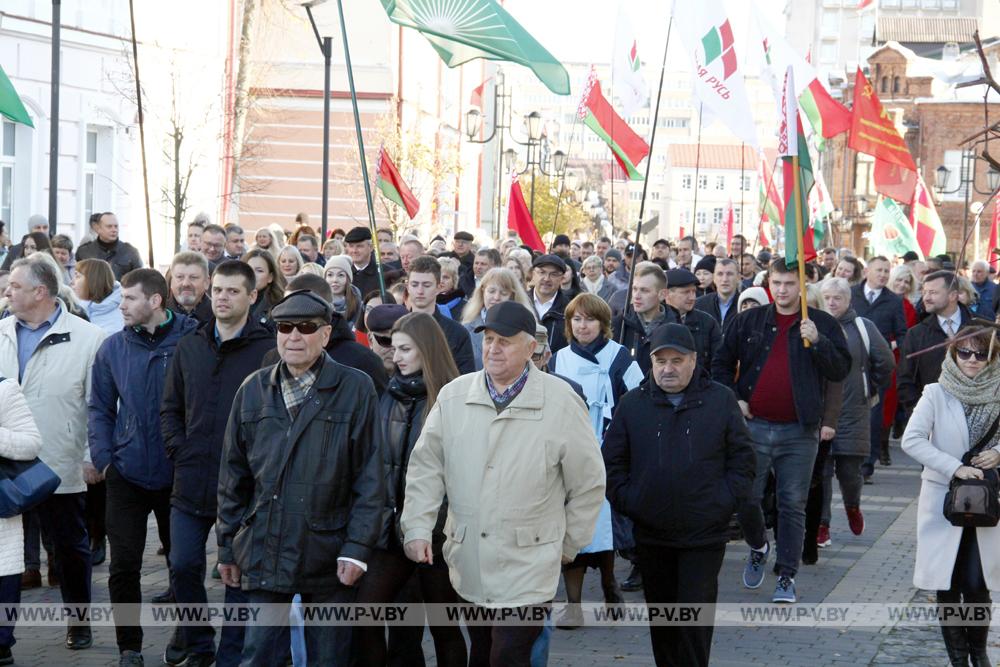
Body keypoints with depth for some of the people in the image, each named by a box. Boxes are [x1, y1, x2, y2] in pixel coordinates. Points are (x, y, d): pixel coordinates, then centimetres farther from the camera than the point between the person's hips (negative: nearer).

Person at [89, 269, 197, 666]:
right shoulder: (113, 348, 1)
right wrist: (103, 457, -4)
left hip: (178, 474, -2)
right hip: (127, 475, 2)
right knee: (123, 566, 1)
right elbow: (100, 408, 7)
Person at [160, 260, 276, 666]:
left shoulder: (268, 351, -6)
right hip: (191, 483, 5)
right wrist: (178, 451, 2)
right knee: (184, 566, 7)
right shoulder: (189, 348, 10)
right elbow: (170, 408, 15)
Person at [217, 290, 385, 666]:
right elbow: (233, 476, 12)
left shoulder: (356, 390, -4)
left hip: (328, 556, -2)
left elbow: (370, 479, -5)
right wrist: (227, 547, 10)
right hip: (264, 550, 2)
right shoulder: (254, 391, 6)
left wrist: (357, 549, -11)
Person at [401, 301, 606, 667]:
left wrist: (568, 544, 6)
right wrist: (417, 527, -5)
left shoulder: (561, 402, -7)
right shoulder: (453, 396, 2)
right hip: (467, 564, 4)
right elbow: (426, 467, 6)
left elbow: (588, 484, 1)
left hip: (527, 568, -4)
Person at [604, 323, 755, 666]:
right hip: (651, 534, 3)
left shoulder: (720, 400, 1)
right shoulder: (633, 403, 5)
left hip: (704, 534, -2)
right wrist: (625, 501, -2)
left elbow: (742, 458, 5)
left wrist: (724, 502, -5)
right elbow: (612, 461, 9)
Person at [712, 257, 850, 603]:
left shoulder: (823, 324, 3)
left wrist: (817, 341, -19)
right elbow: (721, 363, 13)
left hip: (799, 431, -1)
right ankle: (758, 547, 31)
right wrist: (733, 400, 0)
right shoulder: (748, 321, 7)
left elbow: (841, 370, -5)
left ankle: (787, 577, 8)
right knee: (745, 498, 2)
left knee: (793, 505, 1)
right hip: (754, 426, 2)